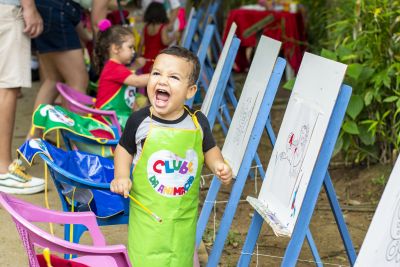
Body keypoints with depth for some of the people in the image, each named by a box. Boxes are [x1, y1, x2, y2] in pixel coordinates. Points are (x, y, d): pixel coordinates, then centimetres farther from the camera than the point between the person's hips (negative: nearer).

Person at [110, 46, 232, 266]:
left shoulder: (198, 122, -7)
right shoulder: (139, 121, -11)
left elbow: (209, 149, 10)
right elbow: (124, 149, 5)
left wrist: (218, 164, -10)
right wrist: (121, 176, -10)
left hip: (184, 213, 2)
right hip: (147, 212, -2)